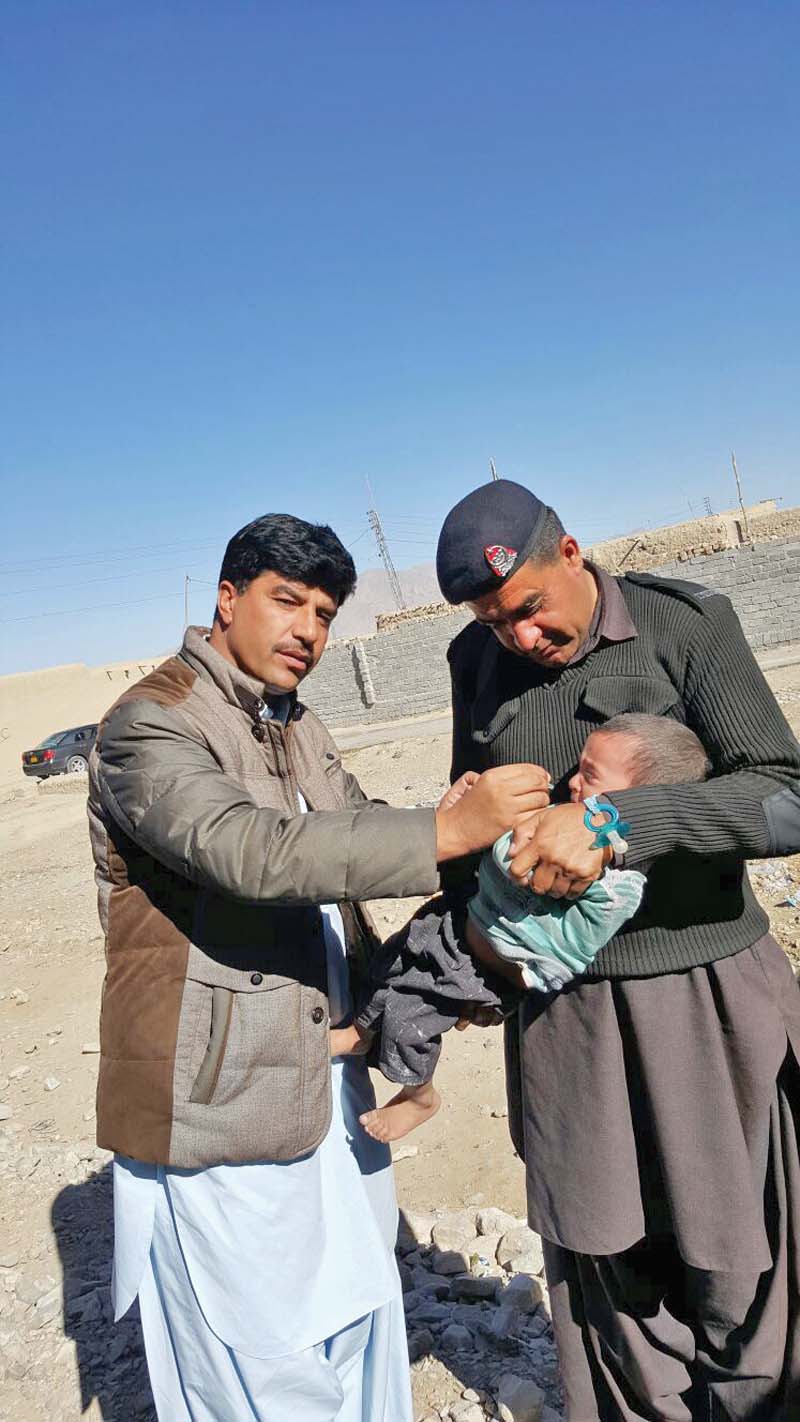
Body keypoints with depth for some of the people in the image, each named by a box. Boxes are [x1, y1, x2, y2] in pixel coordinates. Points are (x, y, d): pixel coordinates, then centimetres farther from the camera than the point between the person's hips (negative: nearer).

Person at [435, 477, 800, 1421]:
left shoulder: (686, 623, -10)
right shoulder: (476, 659, 2)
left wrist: (613, 823, -29)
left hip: (707, 997, -2)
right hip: (562, 1012, 3)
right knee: (598, 1263, 14)